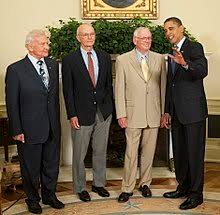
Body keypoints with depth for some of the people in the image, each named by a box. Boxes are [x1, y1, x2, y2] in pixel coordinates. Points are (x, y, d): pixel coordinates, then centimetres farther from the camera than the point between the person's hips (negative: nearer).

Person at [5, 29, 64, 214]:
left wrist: (57, 121, 9)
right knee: (31, 167, 13)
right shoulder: (15, 70, -11)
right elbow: (12, 103, -10)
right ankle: (33, 199, 35)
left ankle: (49, 195, 39)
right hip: (30, 129, -5)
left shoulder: (53, 65, 5)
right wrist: (17, 131, -11)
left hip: (53, 128, 5)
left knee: (52, 164, 18)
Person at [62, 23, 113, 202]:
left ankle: (99, 183, 31)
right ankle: (80, 187, 23)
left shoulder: (104, 57, 6)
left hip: (103, 112, 3)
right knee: (79, 154, 6)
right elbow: (68, 91, -5)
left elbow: (109, 84, 11)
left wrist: (109, 106, 4)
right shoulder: (69, 60, -4)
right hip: (82, 114, -3)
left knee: (100, 151, 14)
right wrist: (72, 115, -10)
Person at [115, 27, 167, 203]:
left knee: (149, 151, 12)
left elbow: (163, 86, 8)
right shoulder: (123, 60, 0)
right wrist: (121, 114, -6)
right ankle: (128, 188, 14)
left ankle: (145, 183, 29)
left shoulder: (160, 59, 7)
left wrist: (165, 112, 4)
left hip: (154, 114, 3)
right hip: (133, 114, -3)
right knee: (131, 152, 1)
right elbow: (119, 89, -1)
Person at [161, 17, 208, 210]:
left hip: (193, 111, -8)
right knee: (179, 153, 14)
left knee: (194, 153, 0)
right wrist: (166, 112, 18)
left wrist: (185, 64, -44)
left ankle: (196, 193, 11)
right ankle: (183, 187, 29)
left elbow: (203, 71, -25)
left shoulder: (194, 47, -6)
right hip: (176, 112, 8)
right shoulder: (172, 54, 17)